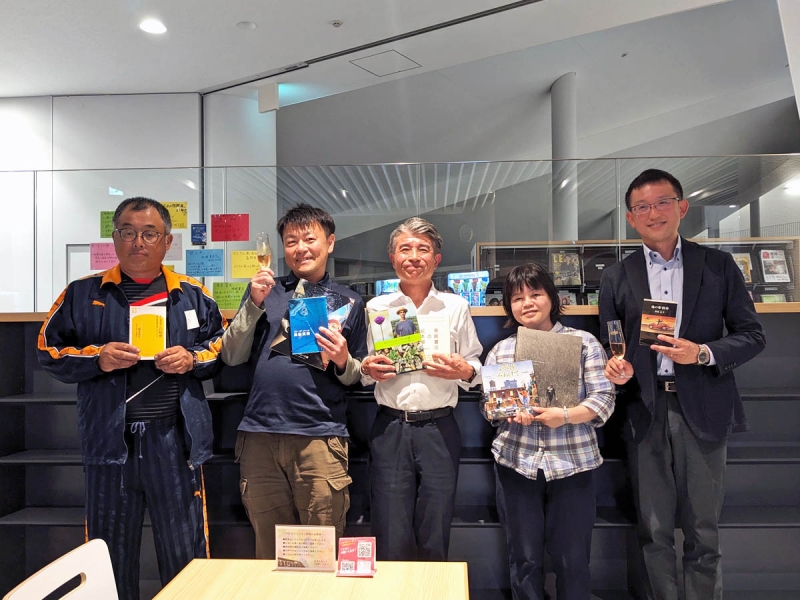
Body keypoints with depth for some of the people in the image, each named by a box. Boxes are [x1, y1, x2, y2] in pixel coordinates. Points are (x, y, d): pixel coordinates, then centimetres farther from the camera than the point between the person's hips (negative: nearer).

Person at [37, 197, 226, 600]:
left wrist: (193, 359, -9)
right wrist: (96, 358, -10)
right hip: (109, 440, 1)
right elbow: (49, 350, 8)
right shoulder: (82, 294, 7)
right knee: (110, 553, 15)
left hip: (174, 439, 0)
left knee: (185, 552, 10)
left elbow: (224, 348, 10)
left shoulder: (193, 295, 7)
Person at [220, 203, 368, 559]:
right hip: (259, 436, 2)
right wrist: (254, 304, -6)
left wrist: (344, 361, -11)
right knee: (268, 549, 15)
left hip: (320, 437, -2)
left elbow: (362, 376, 11)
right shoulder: (264, 291, 13)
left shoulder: (350, 302, 10)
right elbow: (232, 357, 5)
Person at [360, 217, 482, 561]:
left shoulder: (456, 307, 7)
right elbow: (362, 373, 12)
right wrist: (367, 371, -9)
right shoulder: (376, 308, 7)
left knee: (435, 539, 9)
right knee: (390, 538, 3)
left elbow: (475, 366, 10)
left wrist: (464, 372, -11)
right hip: (390, 427, 0)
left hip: (439, 427, 0)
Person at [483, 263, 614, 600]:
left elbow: (603, 398, -4)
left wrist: (565, 415, -21)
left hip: (572, 462, -1)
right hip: (516, 462, 2)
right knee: (524, 557, 12)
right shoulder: (501, 350, 8)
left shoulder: (584, 342, 1)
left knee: (572, 558, 8)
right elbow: (486, 403, 7)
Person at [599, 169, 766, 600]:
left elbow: (752, 335, 4)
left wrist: (704, 353, -13)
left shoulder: (718, 265, 6)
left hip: (702, 412, -1)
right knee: (654, 532, 9)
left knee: (703, 532, 8)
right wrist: (615, 368, -11)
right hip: (645, 413, 1)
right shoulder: (616, 277, 8)